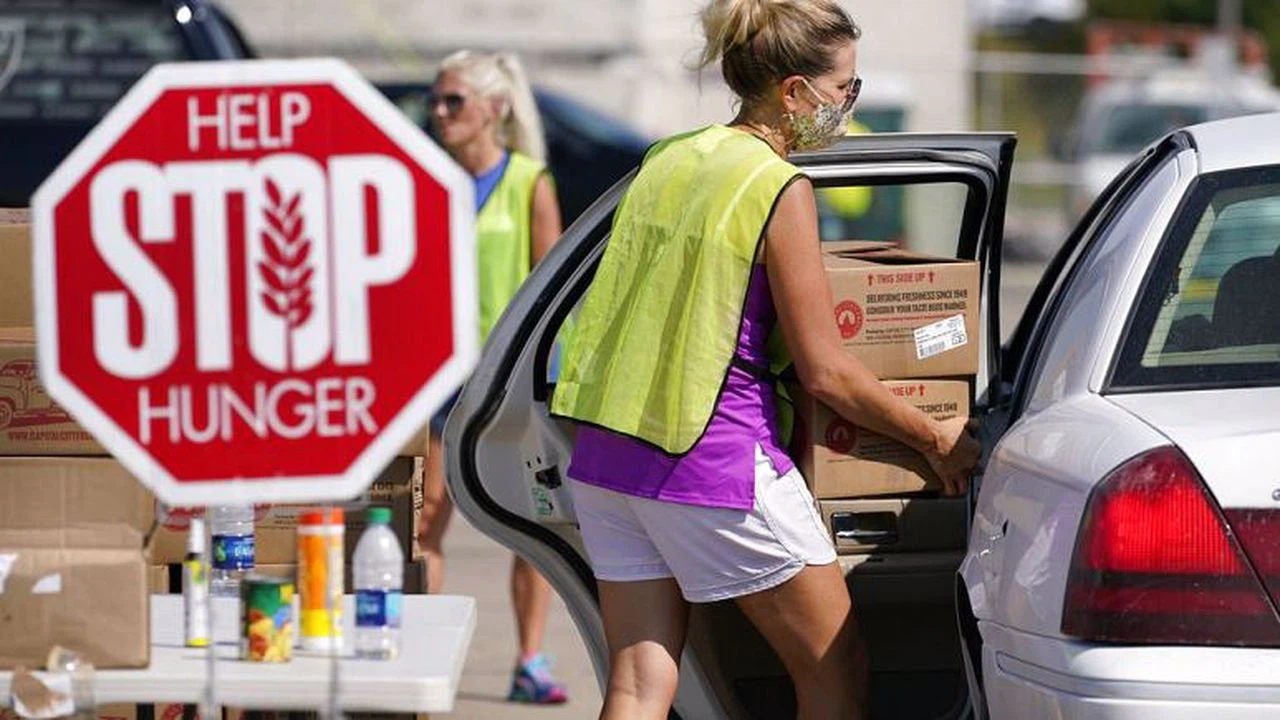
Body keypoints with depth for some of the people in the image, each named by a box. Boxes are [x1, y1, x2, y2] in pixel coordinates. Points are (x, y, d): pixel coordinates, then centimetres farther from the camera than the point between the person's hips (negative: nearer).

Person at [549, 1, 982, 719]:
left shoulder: (666, 160, 12)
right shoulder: (780, 188, -11)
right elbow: (826, 372, -10)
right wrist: (938, 440, 2)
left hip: (607, 451, 7)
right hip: (719, 463, -7)